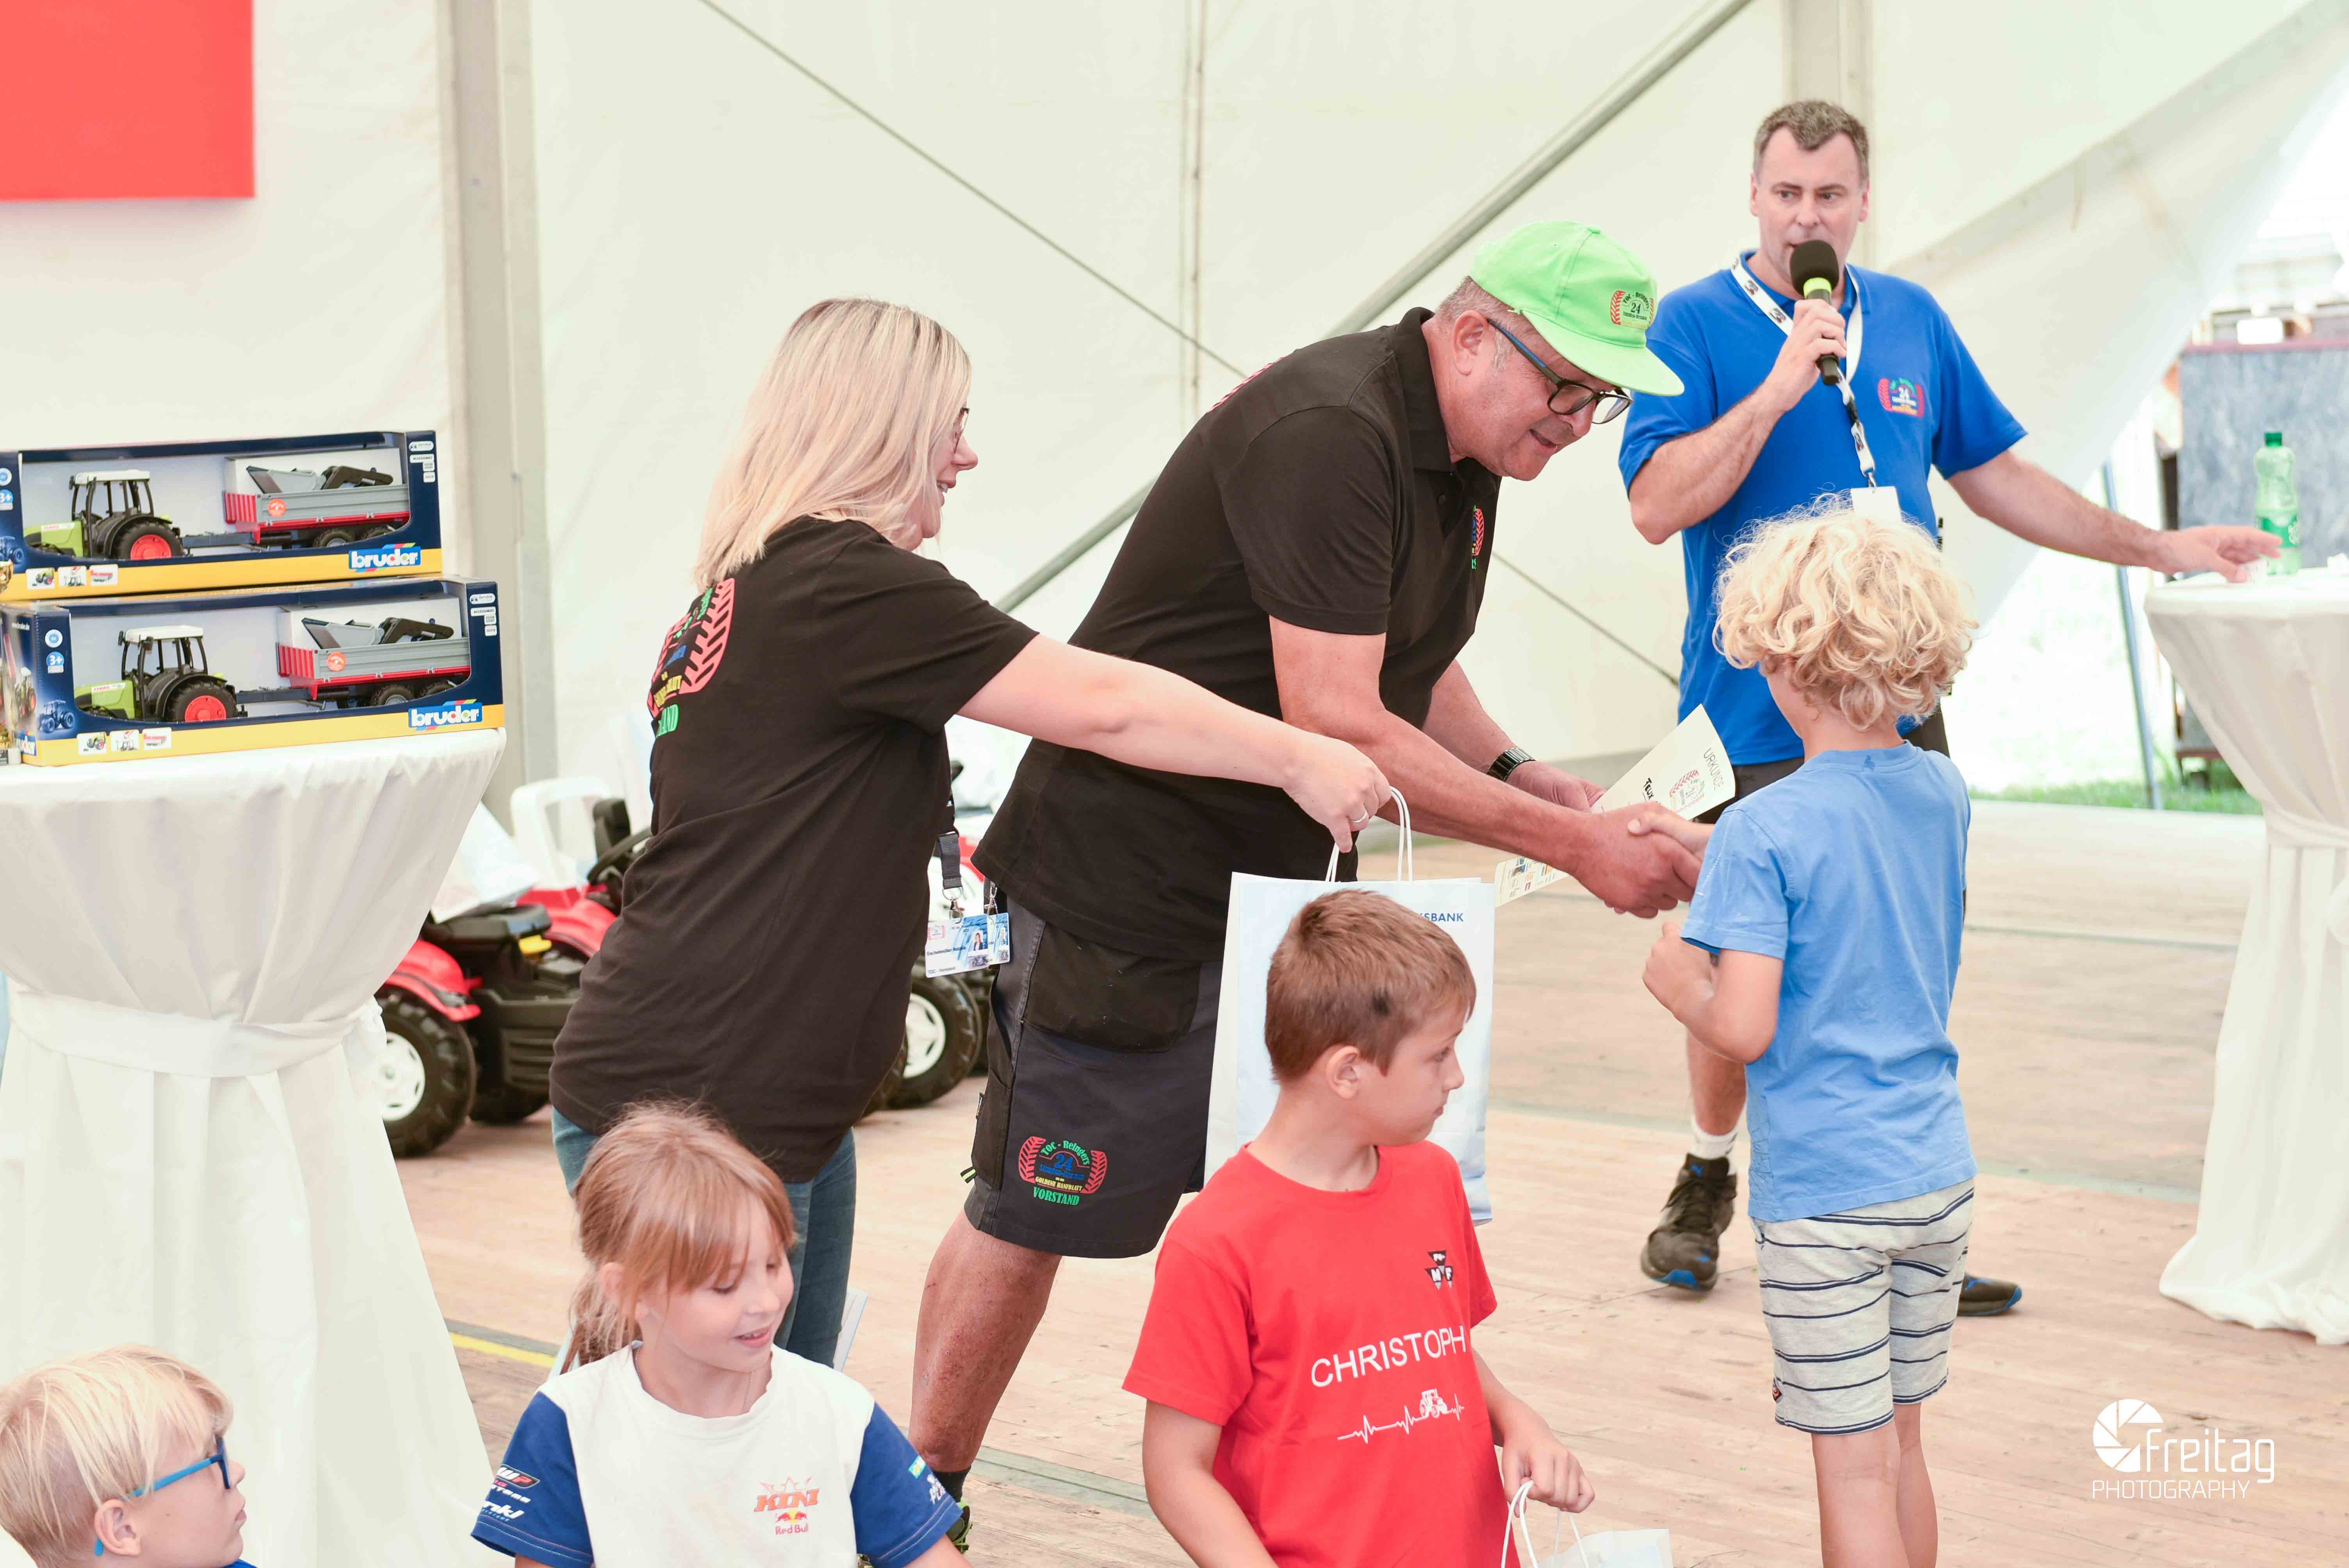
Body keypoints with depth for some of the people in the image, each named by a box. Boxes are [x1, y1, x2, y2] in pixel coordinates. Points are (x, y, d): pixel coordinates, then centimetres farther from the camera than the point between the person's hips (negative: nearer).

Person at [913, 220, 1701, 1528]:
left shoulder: (1463, 449, 7)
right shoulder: (1327, 436, -25)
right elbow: (1336, 726, -28)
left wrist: (1518, 775, 0)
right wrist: (1571, 844, -24)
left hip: (1282, 881, 9)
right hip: (1126, 875, -9)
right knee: (1033, 1213, 2)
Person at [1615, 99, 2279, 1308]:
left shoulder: (1911, 321, 10)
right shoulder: (1696, 325, -5)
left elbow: (1995, 475, 20)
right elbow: (1656, 505, -16)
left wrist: (2156, 548, 19)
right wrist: (1778, 389, -22)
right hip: (1753, 724, -4)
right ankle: (1704, 1184, 27)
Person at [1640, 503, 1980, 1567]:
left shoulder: (1762, 833, -17)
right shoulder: (1942, 792, 3)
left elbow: (1743, 1031, -22)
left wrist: (1676, 978, -2)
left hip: (1824, 1190, -6)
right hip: (1939, 1171, 6)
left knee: (1854, 1468, 1)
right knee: (1901, 1447, 18)